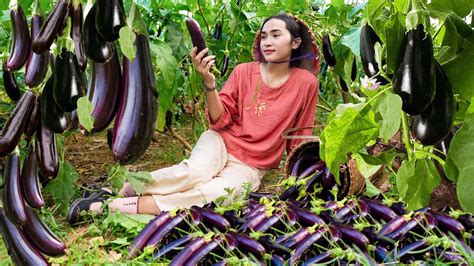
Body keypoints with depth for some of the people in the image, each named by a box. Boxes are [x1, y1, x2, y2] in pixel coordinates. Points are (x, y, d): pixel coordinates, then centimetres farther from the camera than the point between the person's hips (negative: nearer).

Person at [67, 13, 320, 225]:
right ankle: (119, 190, -22)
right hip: (222, 141, 1)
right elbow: (220, 122, -5)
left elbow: (298, 141, 5)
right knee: (195, 171, -37)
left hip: (249, 166, -1)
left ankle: (113, 206, -33)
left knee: (212, 193, -34)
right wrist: (209, 82, -18)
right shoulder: (243, 71, -1)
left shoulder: (306, 82, -4)